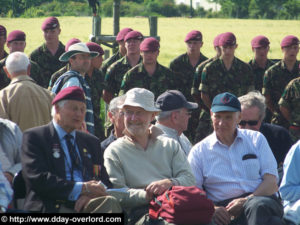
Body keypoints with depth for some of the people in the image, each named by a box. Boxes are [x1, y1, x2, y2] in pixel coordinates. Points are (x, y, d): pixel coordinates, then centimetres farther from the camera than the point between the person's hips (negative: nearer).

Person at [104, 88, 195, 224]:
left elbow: (189, 179, 11)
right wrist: (146, 195, -17)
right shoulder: (114, 151, 15)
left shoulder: (171, 145, 25)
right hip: (140, 212, -4)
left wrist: (170, 183, -13)